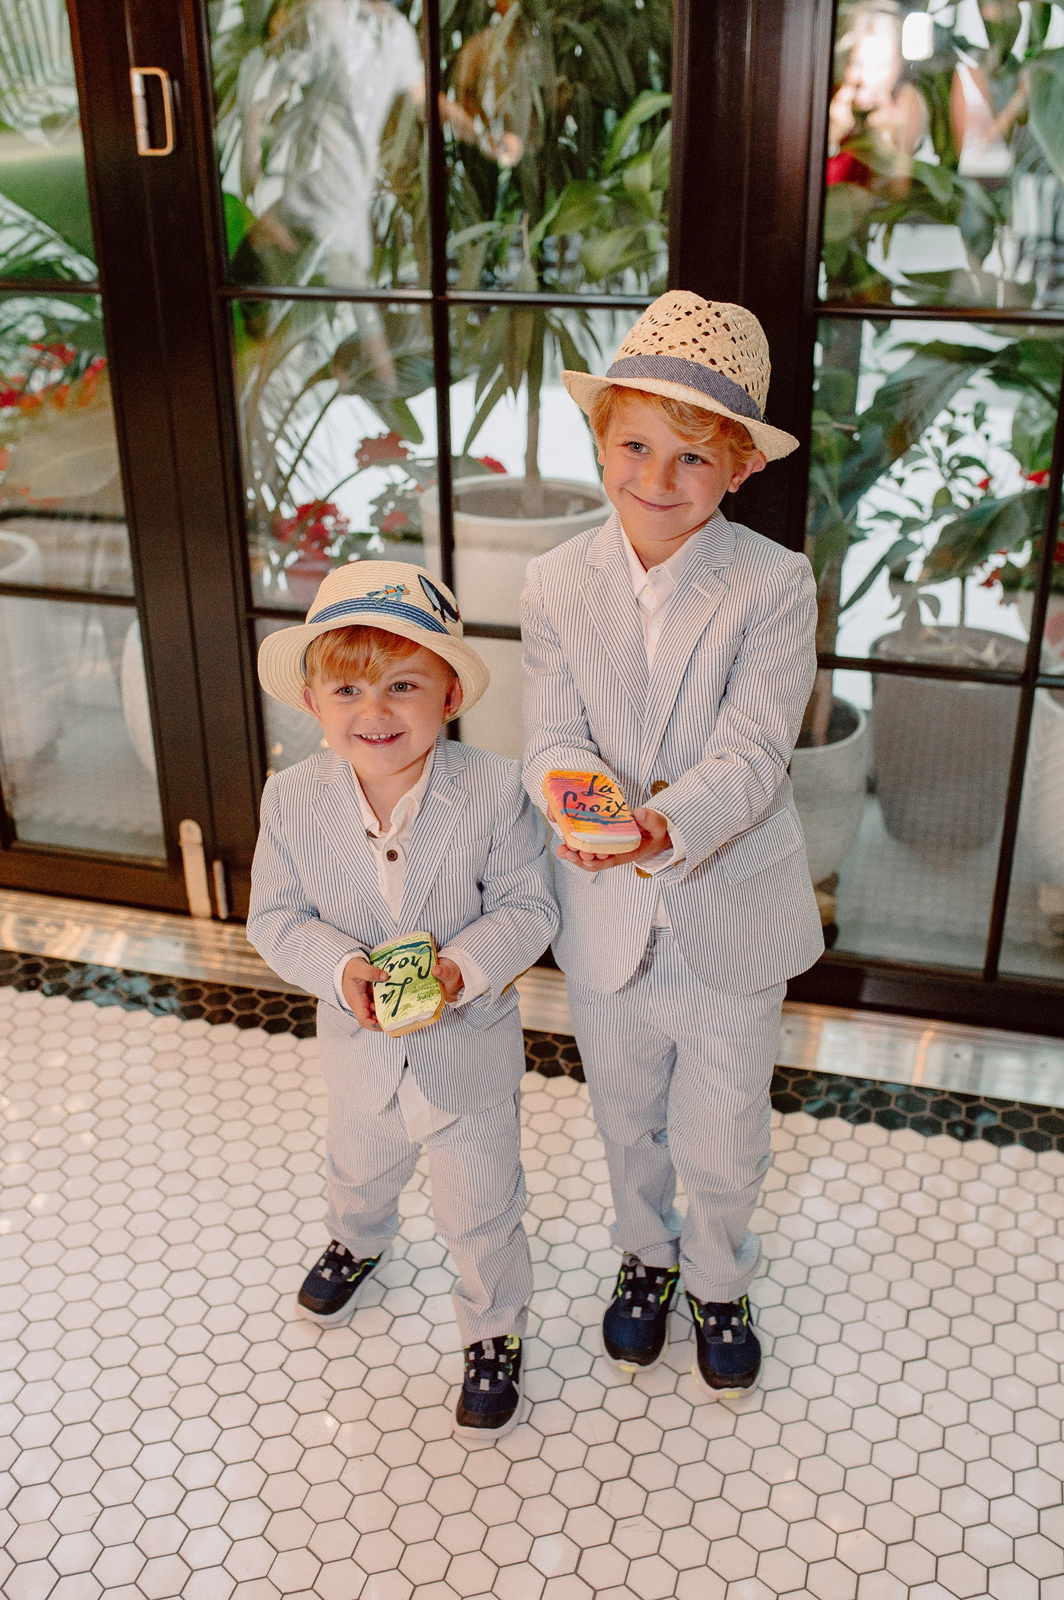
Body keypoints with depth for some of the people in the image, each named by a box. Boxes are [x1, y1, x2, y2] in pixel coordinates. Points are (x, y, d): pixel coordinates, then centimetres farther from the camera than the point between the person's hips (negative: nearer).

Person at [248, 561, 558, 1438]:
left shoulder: (494, 790, -24)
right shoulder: (293, 799, -17)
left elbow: (527, 908, -18)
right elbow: (278, 916, -10)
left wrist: (461, 966, -35)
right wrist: (342, 969, -28)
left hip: (471, 1050, -3)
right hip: (361, 1047, 4)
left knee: (480, 1209, 15)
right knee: (359, 1167, 34)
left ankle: (496, 1332, 44)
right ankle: (357, 1241, 69)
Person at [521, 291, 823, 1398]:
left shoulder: (774, 584, -15)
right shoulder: (557, 582, -6)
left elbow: (752, 752, -22)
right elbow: (554, 738, -10)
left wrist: (670, 822, -42)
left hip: (730, 917, -2)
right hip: (605, 915, 3)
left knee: (722, 1142, 15)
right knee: (626, 1119, 24)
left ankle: (719, 1281, 46)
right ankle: (645, 1255, 54)